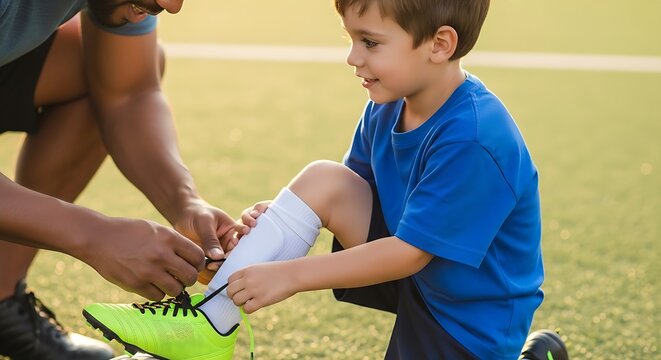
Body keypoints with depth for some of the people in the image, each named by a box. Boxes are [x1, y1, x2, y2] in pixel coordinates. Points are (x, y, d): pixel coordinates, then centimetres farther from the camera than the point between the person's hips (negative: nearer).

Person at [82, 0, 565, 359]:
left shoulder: (475, 141, -31)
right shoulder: (386, 109, -4)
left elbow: (410, 252, -30)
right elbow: (353, 189, 8)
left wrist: (290, 275, -28)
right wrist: (282, 218, -12)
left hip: (472, 317, -7)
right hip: (414, 277, 7)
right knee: (322, 181, -13)